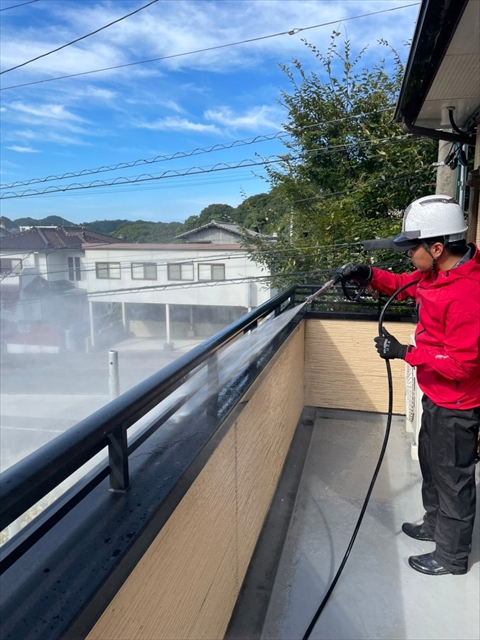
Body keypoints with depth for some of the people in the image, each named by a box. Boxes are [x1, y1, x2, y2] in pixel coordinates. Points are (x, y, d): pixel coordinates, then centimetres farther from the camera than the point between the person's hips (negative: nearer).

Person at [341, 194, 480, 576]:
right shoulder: (438, 272, -3)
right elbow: (404, 285, 14)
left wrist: (404, 353, -24)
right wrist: (369, 276, -4)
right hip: (437, 395, 9)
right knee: (431, 462, 26)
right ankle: (435, 524, 49)